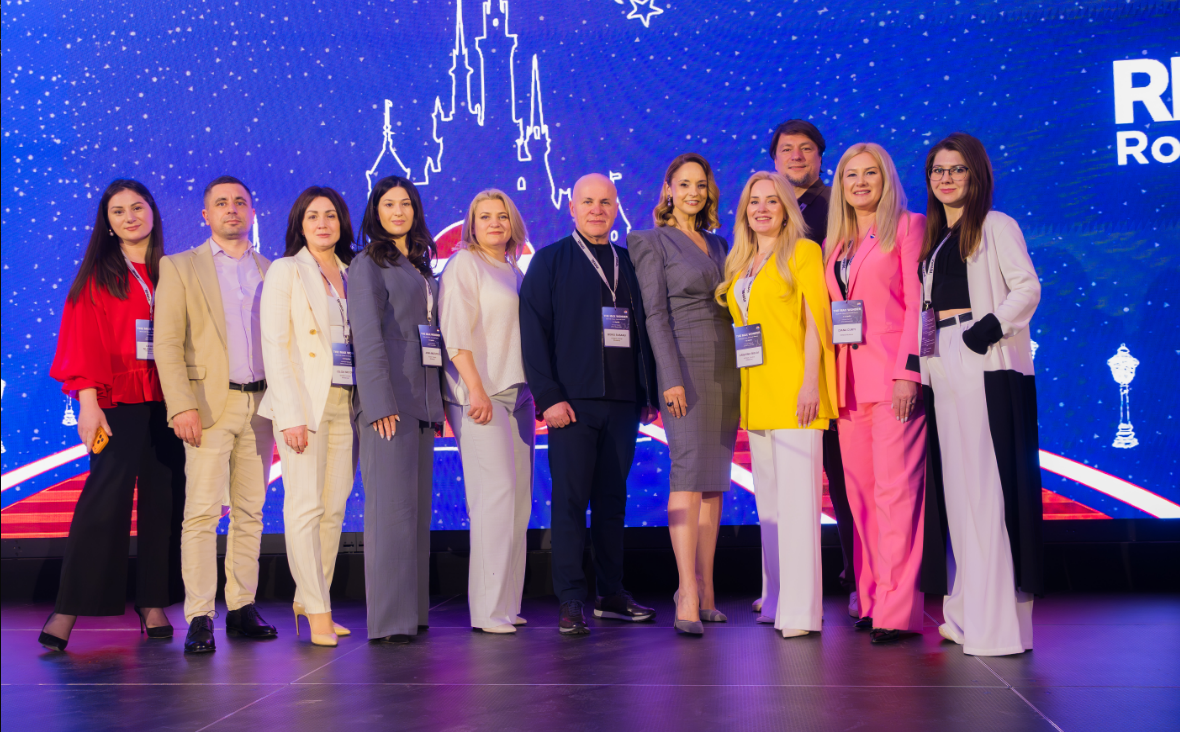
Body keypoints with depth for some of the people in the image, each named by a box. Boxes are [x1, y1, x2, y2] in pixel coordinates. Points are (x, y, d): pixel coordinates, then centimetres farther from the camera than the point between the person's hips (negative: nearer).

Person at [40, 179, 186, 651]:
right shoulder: (97, 275, 5)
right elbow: (83, 341, -1)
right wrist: (88, 403, -12)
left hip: (166, 400, 3)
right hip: (118, 400, -3)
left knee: (164, 499, 3)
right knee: (106, 496, -11)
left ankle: (154, 604, 11)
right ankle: (68, 611, -7)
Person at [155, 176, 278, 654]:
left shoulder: (271, 272, 15)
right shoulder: (179, 268, 5)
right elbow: (167, 342, -3)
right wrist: (182, 406, -13)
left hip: (260, 405, 4)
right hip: (209, 405, -3)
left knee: (250, 512, 6)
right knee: (202, 512, -8)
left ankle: (242, 608, 13)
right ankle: (199, 619, -6)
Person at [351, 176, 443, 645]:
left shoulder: (421, 268, 21)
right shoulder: (368, 264, -1)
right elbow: (367, 336, -10)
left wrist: (437, 403, 13)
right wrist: (381, 403, -19)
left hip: (422, 400, 7)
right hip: (388, 400, -7)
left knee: (418, 506, 9)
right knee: (391, 506, -9)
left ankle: (414, 612, 15)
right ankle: (389, 619, -7)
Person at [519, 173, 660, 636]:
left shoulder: (629, 263, 16)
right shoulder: (550, 261, 5)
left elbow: (643, 331, 16)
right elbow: (533, 331, -3)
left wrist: (650, 395, 10)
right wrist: (548, 396, -12)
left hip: (622, 402, 4)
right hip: (573, 402, -4)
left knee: (612, 500, 10)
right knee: (570, 502, -3)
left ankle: (611, 594, 18)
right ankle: (570, 602, 2)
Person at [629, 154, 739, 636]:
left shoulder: (718, 244, 19)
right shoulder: (653, 242, 1)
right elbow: (656, 314, -7)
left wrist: (741, 372, 11)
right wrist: (672, 379, -16)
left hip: (727, 367, 7)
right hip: (687, 366, -6)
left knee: (716, 478, 5)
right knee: (689, 473, -13)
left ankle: (705, 592, 10)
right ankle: (687, 596, -14)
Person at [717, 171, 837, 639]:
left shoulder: (803, 252, -1)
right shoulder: (740, 263, 18)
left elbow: (815, 320, -8)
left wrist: (810, 382, -17)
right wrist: (742, 391, 12)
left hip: (792, 388, -7)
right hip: (755, 393, 7)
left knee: (797, 496, -9)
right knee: (768, 499, 11)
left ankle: (800, 609, -9)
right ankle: (776, 600, 20)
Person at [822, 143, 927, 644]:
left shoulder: (907, 227, 2)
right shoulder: (835, 242, 19)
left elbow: (918, 302, -6)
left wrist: (908, 372, -15)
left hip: (893, 374, -6)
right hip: (848, 381, 6)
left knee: (895, 488, -9)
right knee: (860, 491, 6)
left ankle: (897, 609, -8)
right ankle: (872, 601, 13)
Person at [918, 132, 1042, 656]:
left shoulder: (996, 226, 2)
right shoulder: (934, 239, 21)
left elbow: (1028, 287, -8)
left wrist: (992, 326, -20)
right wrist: (918, 362, 10)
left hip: (989, 366, -7)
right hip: (944, 368, 7)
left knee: (989, 485, -11)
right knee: (954, 487, 6)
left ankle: (998, 623, -9)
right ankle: (966, 615, 13)